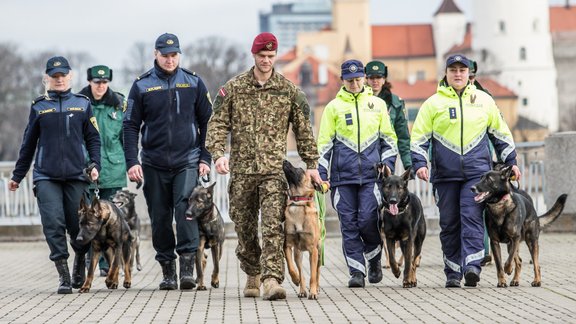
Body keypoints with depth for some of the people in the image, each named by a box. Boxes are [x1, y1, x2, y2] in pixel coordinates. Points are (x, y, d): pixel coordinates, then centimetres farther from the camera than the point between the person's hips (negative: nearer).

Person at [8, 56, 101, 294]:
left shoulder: (82, 104, 9)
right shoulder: (39, 107, 9)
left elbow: (93, 138, 12)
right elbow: (28, 143, 15)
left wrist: (94, 164, -3)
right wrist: (17, 176, 17)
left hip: (76, 175, 0)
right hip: (46, 176, 0)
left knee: (78, 226, 1)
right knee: (53, 224, -13)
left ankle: (80, 262, 30)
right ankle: (64, 276, -8)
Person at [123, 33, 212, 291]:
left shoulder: (194, 83, 5)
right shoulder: (142, 86, 4)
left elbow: (206, 122, 9)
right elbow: (130, 126, 4)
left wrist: (205, 158, 2)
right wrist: (132, 162, -6)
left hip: (187, 162, -1)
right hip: (154, 164, 1)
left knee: (185, 209, -18)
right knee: (160, 218, 5)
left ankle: (187, 267, -19)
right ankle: (168, 271, 14)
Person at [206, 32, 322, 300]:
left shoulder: (289, 90, 6)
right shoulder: (233, 88, 6)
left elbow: (303, 129, 11)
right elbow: (218, 124, 3)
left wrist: (311, 164, 8)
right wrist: (218, 153, -13)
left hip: (274, 169, -1)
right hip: (241, 170, 1)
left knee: (273, 227, -14)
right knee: (245, 228, 8)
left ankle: (272, 280, -21)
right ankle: (252, 275, 25)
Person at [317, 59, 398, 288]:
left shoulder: (377, 104, 10)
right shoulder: (334, 107, 8)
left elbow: (388, 139, 16)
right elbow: (324, 143, 8)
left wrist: (388, 165, 5)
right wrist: (322, 174, 2)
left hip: (371, 173, 0)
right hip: (343, 174, 0)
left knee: (368, 219, -10)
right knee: (349, 224, -2)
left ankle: (375, 259, 14)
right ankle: (356, 271, 3)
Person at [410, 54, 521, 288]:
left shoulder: (483, 100, 10)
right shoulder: (433, 103, 6)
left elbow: (500, 133, 19)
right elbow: (419, 138, 6)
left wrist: (511, 162, 18)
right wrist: (419, 163, -7)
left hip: (477, 172, 0)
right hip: (445, 174, 1)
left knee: (472, 216, -14)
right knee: (449, 223, 3)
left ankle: (472, 266, -23)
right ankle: (453, 273, 9)